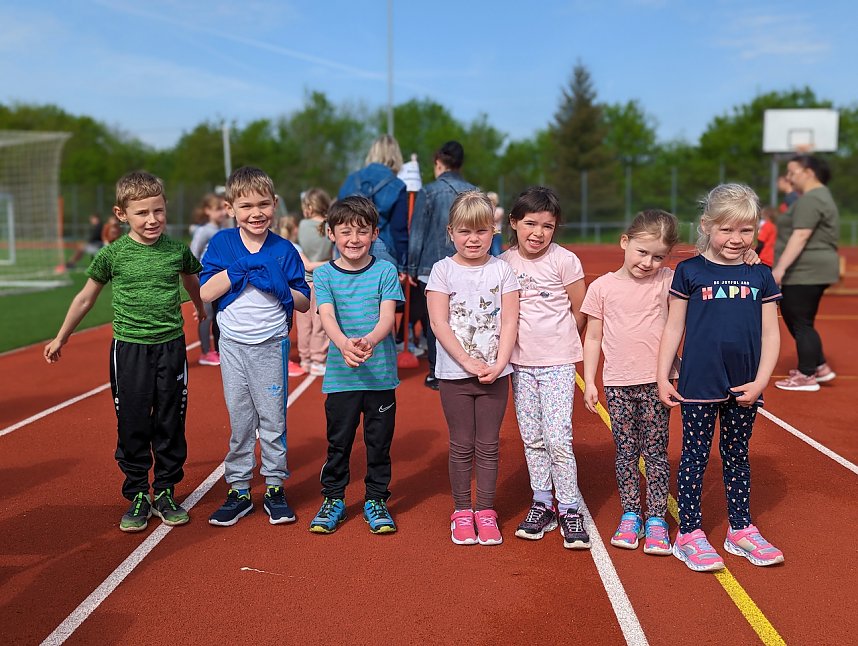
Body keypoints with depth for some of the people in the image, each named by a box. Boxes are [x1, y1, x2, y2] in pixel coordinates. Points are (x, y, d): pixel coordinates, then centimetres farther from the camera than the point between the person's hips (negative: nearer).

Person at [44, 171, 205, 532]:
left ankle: (165, 492, 22)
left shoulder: (178, 251, -1)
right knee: (132, 425, 5)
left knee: (170, 424, 8)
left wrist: (203, 313, 36)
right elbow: (86, 298, 9)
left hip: (171, 345, 1)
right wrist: (61, 339, 17)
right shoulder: (112, 255, -4)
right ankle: (137, 496, 19)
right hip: (129, 349, -1)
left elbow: (195, 285, 20)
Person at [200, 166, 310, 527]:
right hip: (233, 344, 1)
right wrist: (241, 267, -18)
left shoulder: (284, 250, -4)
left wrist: (279, 287, -20)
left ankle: (275, 488, 20)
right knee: (239, 420, 10)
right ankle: (239, 490, 21)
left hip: (271, 344, -1)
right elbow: (205, 293, -10)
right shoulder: (222, 244, -2)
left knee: (273, 419, 6)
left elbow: (304, 303, -1)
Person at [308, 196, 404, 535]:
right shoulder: (324, 274, 1)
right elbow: (327, 317, -13)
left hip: (381, 373, 0)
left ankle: (376, 500, 26)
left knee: (379, 441, 10)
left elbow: (387, 316, -11)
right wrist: (343, 343, -34)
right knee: (339, 441, 10)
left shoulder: (385, 271, 0)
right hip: (340, 376, 0)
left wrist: (370, 340, -33)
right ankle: (333, 499, 27)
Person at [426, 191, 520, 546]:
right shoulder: (443, 270, -2)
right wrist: (468, 362, -15)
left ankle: (486, 511, 19)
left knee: (488, 445, 7)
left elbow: (509, 322, -1)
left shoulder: (501, 269, 3)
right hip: (455, 373, -1)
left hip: (495, 372, 1)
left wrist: (498, 364, -13)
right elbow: (439, 323, -7)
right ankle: (462, 511, 19)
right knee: (461, 445, 7)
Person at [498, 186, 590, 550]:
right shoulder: (504, 264, 1)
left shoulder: (565, 261, -8)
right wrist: (525, 341, 3)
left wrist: (558, 343, 8)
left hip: (558, 363, -4)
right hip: (520, 363, 4)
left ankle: (569, 509, 6)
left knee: (558, 438, -8)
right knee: (532, 439, 11)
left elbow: (579, 313, 0)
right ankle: (542, 505, 23)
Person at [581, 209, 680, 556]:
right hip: (618, 384, 1)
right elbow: (593, 338, 4)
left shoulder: (667, 281, 1)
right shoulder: (602, 287, 1)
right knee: (625, 451, 9)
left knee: (655, 451, 5)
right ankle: (630, 516, 21)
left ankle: (656, 519, 14)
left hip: (657, 381, -1)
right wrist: (589, 381, 3)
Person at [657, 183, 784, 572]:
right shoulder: (690, 271, -3)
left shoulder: (760, 276, 5)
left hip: (744, 387, 3)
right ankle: (689, 534, 16)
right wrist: (662, 378, -2)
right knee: (694, 457, 6)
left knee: (737, 457, 16)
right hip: (698, 384, -3)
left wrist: (760, 381, -4)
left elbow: (770, 333, 6)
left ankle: (741, 530, 29)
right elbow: (673, 328, 0)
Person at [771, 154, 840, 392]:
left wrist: (780, 267, -27)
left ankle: (807, 376, 4)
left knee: (801, 323, -3)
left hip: (805, 272, -11)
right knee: (794, 319, 16)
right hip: (808, 271, 11)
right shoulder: (820, 195, 20)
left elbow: (800, 236, -24)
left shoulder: (811, 199, -14)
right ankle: (820, 366, 21)